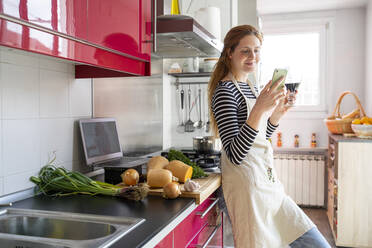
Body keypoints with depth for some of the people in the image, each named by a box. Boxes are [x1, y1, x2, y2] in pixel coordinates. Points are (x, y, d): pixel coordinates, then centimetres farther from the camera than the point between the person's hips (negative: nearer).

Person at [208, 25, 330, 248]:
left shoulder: (249, 86, 15)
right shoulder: (224, 90, -14)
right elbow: (235, 154, -23)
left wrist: (276, 114, 6)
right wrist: (259, 110, -31)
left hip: (267, 180, 9)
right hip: (247, 184, -9)